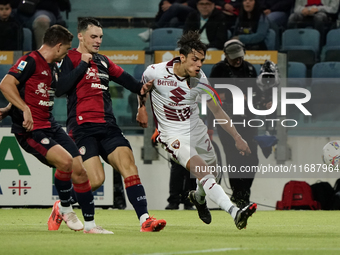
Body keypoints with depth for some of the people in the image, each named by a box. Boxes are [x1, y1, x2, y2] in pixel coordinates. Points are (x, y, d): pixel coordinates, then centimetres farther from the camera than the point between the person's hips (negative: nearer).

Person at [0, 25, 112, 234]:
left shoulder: (53, 68, 18)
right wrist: (25, 110, -30)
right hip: (30, 130, -9)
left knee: (79, 171, -1)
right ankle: (65, 208, -2)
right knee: (65, 160, -27)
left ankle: (90, 224, 8)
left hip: (50, 126, 9)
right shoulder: (31, 61, -11)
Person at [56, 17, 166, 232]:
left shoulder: (103, 61, 19)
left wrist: (140, 88, 9)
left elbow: (123, 77, 29)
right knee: (96, 179, -17)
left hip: (108, 126, 6)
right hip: (82, 126, -6)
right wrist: (82, 65, -12)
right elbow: (59, 89, -14)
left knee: (128, 164, -13)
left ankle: (145, 219, -19)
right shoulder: (70, 59, -1)